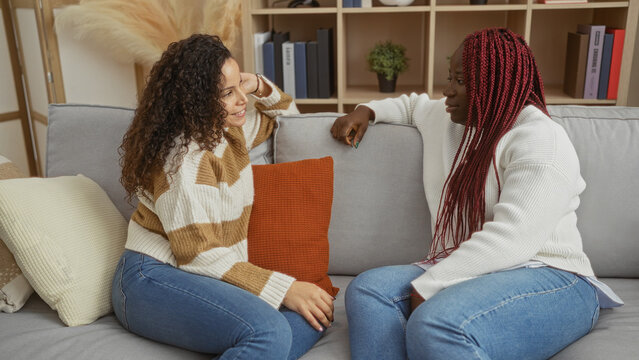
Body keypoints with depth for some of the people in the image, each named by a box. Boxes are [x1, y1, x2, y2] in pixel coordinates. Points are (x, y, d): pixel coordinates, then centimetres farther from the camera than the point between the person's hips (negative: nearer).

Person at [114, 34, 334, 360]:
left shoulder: (229, 129, 9)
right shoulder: (185, 156, -17)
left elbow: (285, 113, 27)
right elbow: (200, 256, -20)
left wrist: (260, 86, 4)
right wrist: (284, 288, -25)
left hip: (215, 276, 9)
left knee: (316, 315, -15)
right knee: (269, 332, -35)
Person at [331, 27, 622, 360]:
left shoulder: (540, 138, -12)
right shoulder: (449, 118, 14)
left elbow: (510, 239, -23)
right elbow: (413, 104, 38)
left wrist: (426, 287, -23)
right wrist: (366, 111, 19)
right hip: (463, 271, 8)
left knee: (435, 324, -37)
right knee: (368, 290, -19)